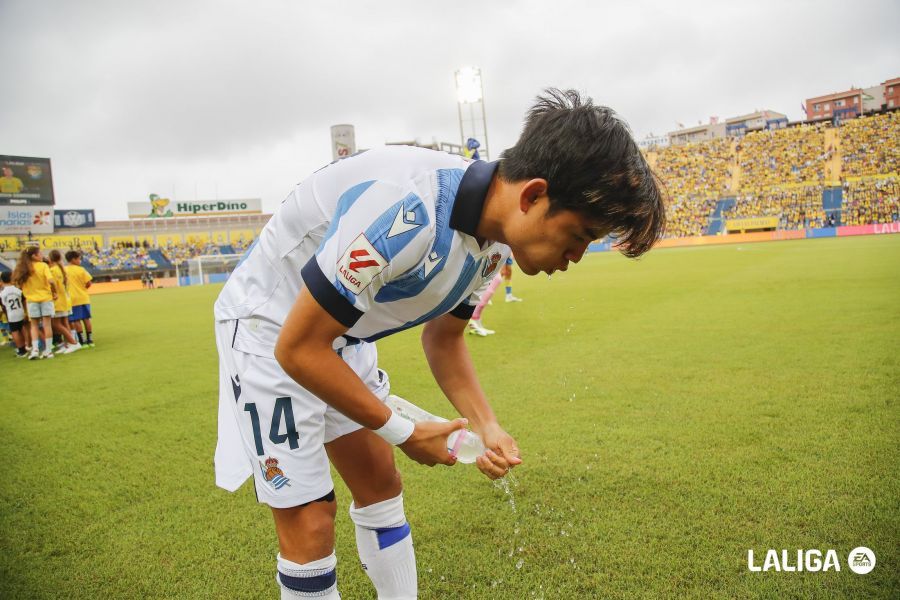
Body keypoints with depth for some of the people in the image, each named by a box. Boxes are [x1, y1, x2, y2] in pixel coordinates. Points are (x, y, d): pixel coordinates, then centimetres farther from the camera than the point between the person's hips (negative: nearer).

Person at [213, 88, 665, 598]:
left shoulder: (493, 235, -8)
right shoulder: (406, 215, -38)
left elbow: (444, 337, 6)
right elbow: (297, 348, -29)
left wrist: (485, 424, -8)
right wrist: (402, 432, -19)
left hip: (344, 337, 8)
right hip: (270, 333, -7)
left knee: (381, 485, 12)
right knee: (310, 521, -5)